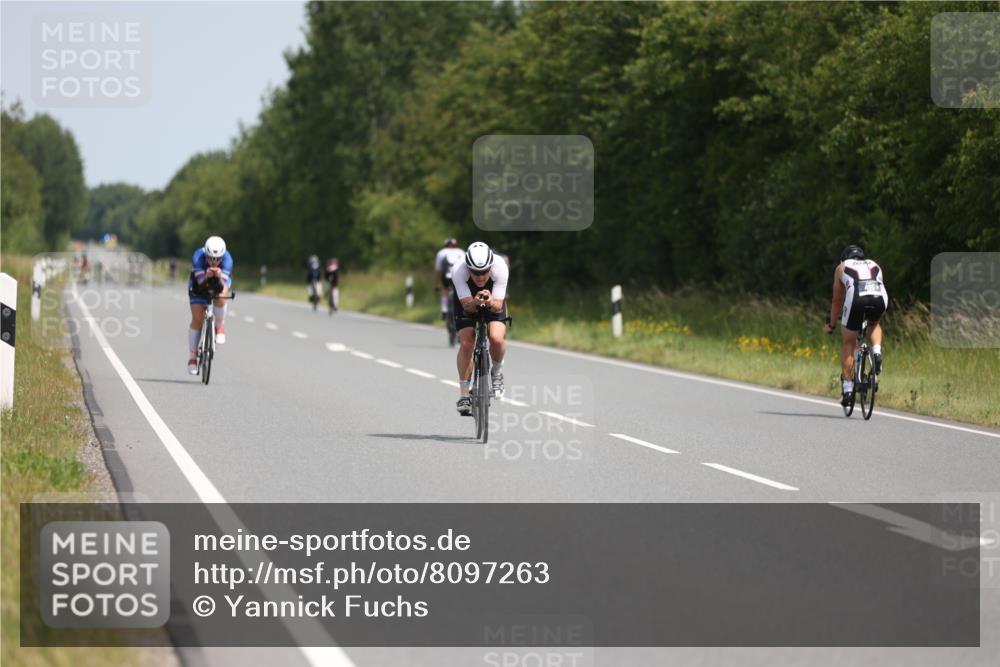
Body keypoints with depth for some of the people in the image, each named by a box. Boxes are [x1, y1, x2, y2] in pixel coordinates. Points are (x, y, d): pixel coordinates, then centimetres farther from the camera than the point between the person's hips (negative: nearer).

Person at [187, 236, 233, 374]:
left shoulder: (227, 259, -33)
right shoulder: (198, 257, -35)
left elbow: (221, 287, -40)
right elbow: (201, 285, -38)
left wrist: (219, 277, -60)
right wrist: (206, 276, -59)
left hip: (220, 283, 0)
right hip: (200, 285, 0)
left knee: (220, 295, -35)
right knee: (197, 318, -11)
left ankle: (220, 328, -10)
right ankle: (192, 357, 0)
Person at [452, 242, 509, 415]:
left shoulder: (500, 268, -35)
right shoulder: (458, 271, -36)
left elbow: (498, 305, -32)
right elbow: (467, 305, -34)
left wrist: (491, 302, -54)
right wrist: (475, 303, -56)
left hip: (493, 302, 0)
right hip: (467, 300, 0)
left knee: (497, 338, -26)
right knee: (466, 343, -17)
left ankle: (497, 371, 6)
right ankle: (464, 395, -4)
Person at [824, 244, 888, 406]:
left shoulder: (842, 267, 32)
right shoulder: (875, 266, 38)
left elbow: (837, 300, 37)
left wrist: (831, 324, 50)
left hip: (856, 298, -2)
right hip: (880, 298, 2)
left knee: (848, 343, 14)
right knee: (874, 324, 37)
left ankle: (847, 388, 10)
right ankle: (876, 353, 11)